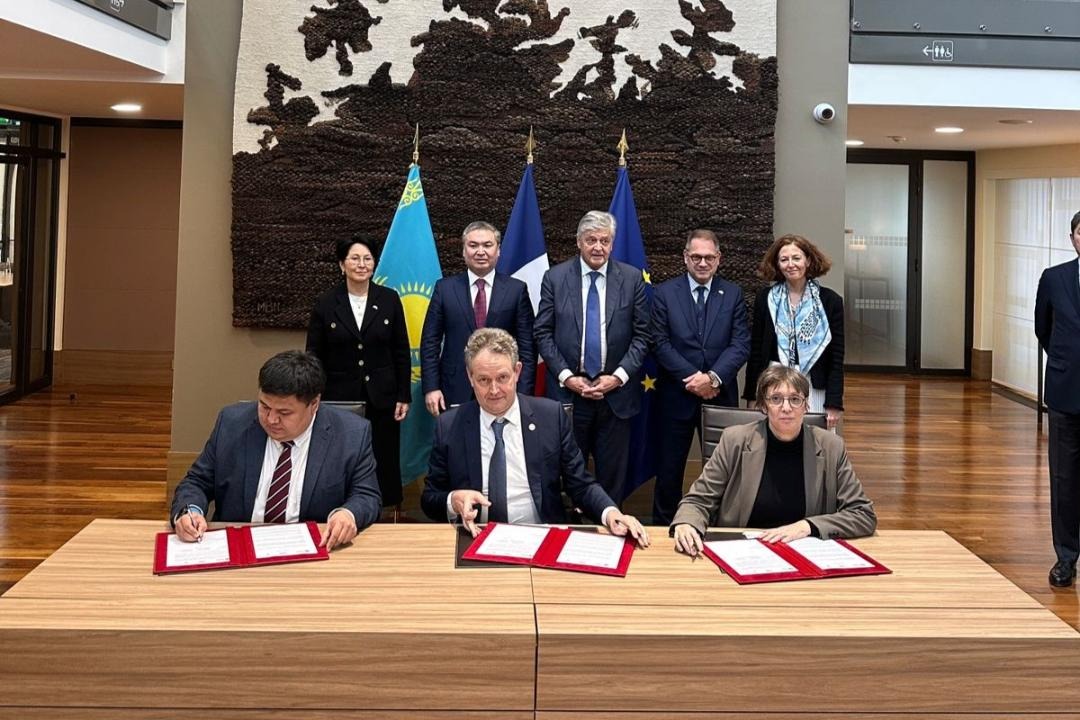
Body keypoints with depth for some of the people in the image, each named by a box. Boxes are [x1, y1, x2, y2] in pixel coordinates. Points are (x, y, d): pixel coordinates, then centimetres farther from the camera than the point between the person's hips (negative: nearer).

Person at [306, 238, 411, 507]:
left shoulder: (389, 299, 1)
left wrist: (403, 396, 1)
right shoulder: (326, 303, 0)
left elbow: (401, 352, 5)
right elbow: (314, 355, 2)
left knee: (383, 464, 6)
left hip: (381, 399, 1)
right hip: (339, 398, -1)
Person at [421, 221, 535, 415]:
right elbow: (430, 342, 5)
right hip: (455, 394, 1)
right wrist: (431, 388, -3)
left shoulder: (517, 290, 2)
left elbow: (526, 346, 1)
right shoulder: (444, 288, 5)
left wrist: (523, 395, -5)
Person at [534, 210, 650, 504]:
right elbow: (543, 333, 1)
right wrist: (566, 377, -9)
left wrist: (619, 376, -9)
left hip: (616, 393, 1)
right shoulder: (555, 277, 0)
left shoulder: (632, 278, 2)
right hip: (568, 391, 0)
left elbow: (642, 335, 2)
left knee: (612, 473, 7)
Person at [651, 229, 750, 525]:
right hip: (676, 396, -1)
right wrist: (692, 377, -14)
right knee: (669, 468, 7)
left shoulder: (733, 294, 6)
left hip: (721, 395, 1)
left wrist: (713, 377, -16)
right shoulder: (665, 293, 2)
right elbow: (660, 343, -5)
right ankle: (663, 527, 19)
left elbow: (741, 344, -2)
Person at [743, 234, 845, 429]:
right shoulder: (765, 299, 5)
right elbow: (756, 352, 7)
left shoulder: (830, 301, 1)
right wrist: (752, 397, 3)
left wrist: (834, 403, -6)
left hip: (815, 390, -1)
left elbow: (837, 357, 0)